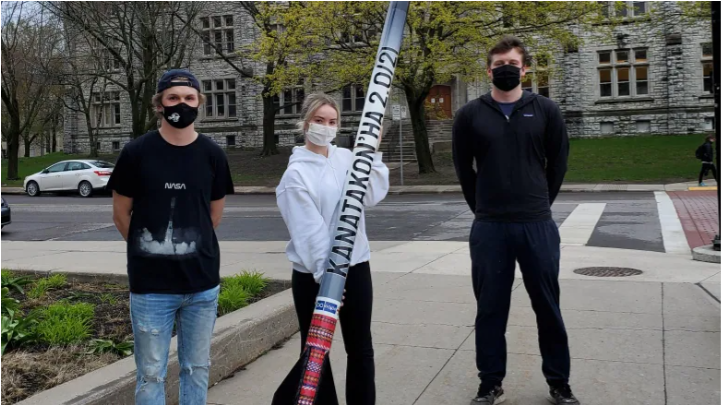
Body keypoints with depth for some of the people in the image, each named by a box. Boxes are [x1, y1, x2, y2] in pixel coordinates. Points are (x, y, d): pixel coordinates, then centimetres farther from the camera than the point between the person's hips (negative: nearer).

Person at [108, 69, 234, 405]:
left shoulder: (213, 155, 0)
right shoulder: (136, 153, -6)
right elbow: (121, 215, 4)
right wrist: (152, 251, 11)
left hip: (203, 283, 2)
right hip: (150, 285, -2)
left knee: (197, 368, 15)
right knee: (151, 374, 7)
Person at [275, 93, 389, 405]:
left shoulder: (346, 158, 6)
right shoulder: (296, 173, -9)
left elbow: (373, 196, -5)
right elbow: (308, 230, -17)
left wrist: (373, 154, -7)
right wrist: (324, 274, -23)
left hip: (355, 266, 5)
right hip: (314, 274, -5)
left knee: (361, 349, 14)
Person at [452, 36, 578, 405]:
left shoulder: (546, 111, 2)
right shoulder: (470, 115, 2)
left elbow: (558, 163, 10)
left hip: (538, 226, 0)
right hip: (488, 228, 0)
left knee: (548, 307, 11)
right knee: (490, 309, 9)